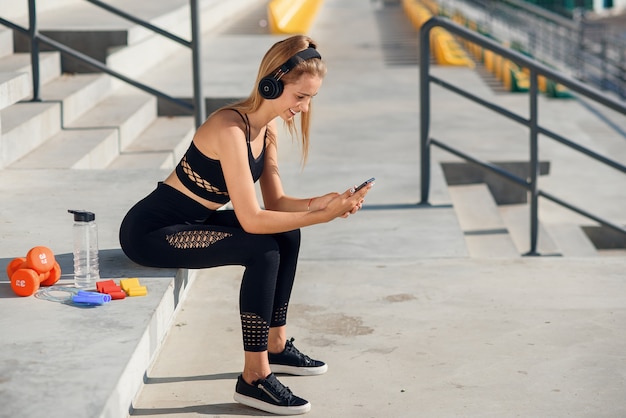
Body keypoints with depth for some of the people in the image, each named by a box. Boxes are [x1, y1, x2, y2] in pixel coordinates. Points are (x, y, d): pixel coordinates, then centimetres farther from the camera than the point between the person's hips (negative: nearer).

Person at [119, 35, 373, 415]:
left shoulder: (269, 127, 1)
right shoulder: (231, 129, -27)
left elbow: (275, 203, 3)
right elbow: (251, 219, -29)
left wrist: (319, 203, -15)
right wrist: (323, 216, -28)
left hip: (190, 222, 10)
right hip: (150, 231, -10)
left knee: (288, 234, 3)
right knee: (263, 251, -23)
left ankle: (276, 346, 16)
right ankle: (254, 379, -16)